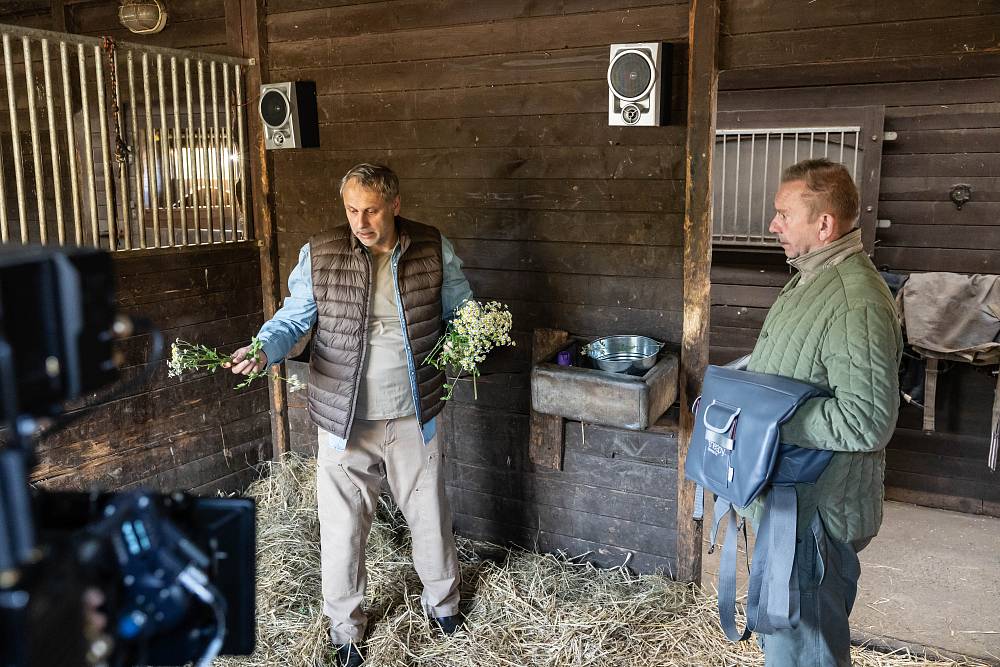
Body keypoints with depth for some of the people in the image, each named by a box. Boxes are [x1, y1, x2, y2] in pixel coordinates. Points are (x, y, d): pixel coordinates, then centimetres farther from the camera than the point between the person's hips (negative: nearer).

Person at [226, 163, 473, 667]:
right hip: (345, 422, -1)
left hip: (413, 418, 1)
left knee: (430, 517, 18)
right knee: (342, 530, 9)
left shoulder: (435, 251, -4)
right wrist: (263, 350, -21)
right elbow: (293, 319, -1)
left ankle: (442, 602, 45)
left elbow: (462, 309, 9)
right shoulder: (319, 256, -7)